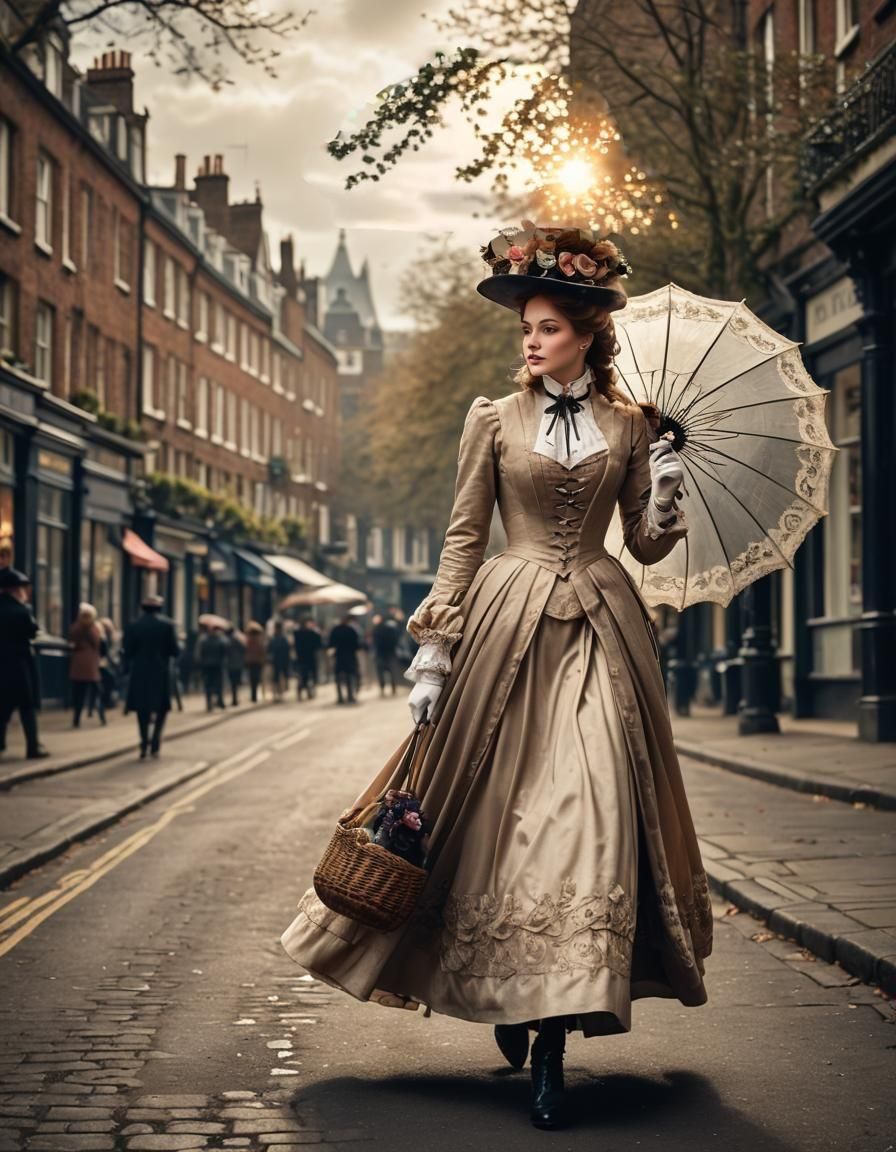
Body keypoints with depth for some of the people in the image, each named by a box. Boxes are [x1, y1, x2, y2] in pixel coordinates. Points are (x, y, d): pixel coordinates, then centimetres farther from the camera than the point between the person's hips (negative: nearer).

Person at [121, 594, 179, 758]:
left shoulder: (133, 625, 0)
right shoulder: (167, 624, -3)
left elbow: (127, 651, -4)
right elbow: (174, 651, -5)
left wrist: (128, 668, 10)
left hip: (139, 672, 1)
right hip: (161, 672, -1)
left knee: (142, 708, 10)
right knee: (162, 707, 11)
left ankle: (144, 743, 5)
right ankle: (155, 741, -4)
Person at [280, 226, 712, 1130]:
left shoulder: (627, 426, 10)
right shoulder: (493, 419, 6)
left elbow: (646, 545, 13)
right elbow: (461, 538, 3)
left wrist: (663, 499, -8)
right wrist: (434, 648, -4)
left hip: (600, 630, 1)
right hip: (509, 625, 0)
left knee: (587, 815, -7)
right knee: (500, 814, -1)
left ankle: (551, 1049, -5)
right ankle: (501, 991, 21)